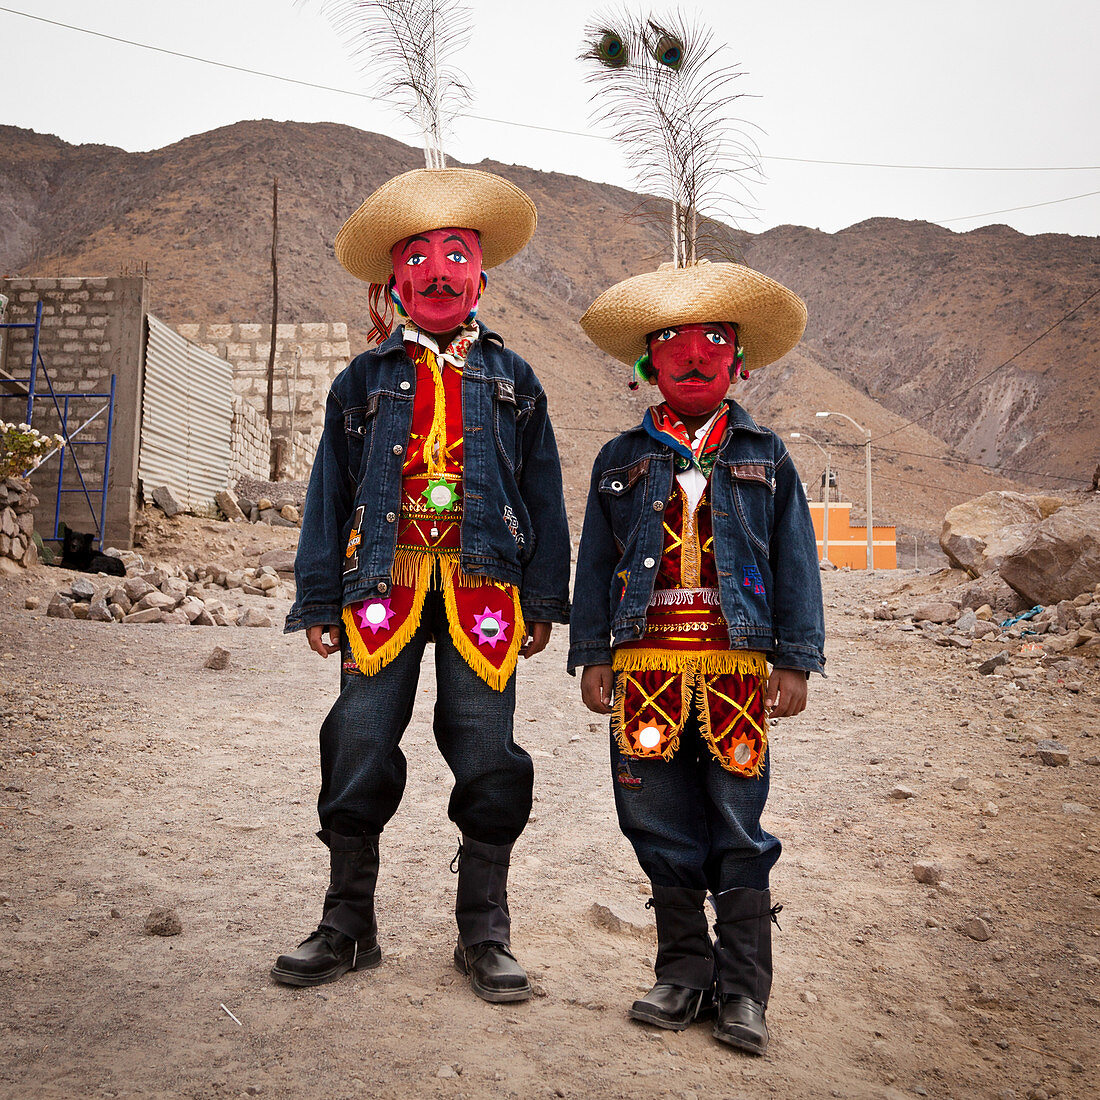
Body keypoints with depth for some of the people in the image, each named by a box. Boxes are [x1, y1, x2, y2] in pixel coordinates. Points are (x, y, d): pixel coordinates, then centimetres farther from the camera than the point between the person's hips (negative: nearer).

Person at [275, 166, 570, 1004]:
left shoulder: (511, 379, 14)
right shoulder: (365, 380, 14)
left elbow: (543, 494, 11)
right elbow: (330, 492, 11)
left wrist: (544, 600, 4)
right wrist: (319, 600, 4)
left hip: (482, 587, 0)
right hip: (385, 582, 1)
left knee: (488, 760, 0)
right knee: (358, 753, 1)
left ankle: (484, 934, 16)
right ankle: (348, 927, 19)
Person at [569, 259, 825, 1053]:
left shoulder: (765, 458, 10)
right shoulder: (621, 461, 12)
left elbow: (796, 563, 7)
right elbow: (595, 564, 11)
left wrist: (795, 660, 0)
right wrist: (592, 656, 4)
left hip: (737, 665, -1)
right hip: (646, 662, 2)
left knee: (738, 830, 3)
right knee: (661, 825, 7)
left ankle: (743, 992, 15)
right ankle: (684, 975, 22)